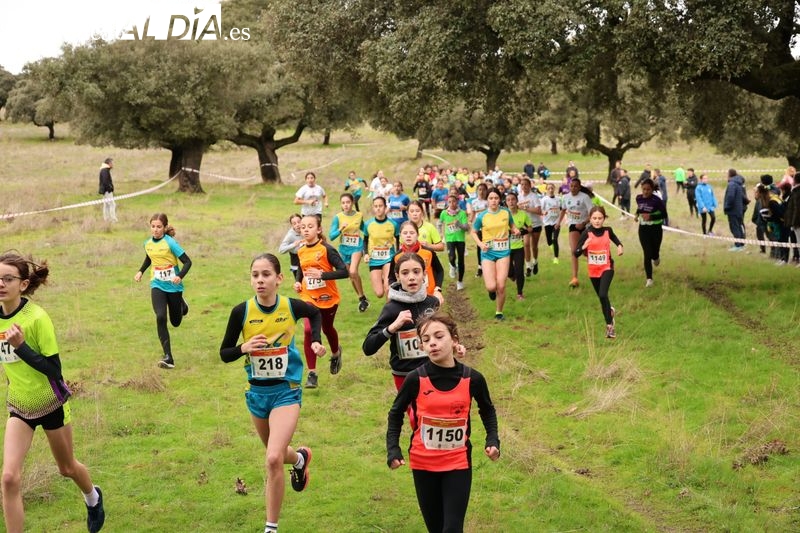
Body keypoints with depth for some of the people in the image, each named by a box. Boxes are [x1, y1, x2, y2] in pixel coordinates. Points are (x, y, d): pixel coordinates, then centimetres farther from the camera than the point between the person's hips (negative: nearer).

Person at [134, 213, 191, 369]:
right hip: (157, 286, 3)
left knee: (175, 322, 11)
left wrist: (180, 276, -31)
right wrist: (140, 271, 8)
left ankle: (181, 304, 48)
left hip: (173, 286, -3)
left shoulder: (170, 243, -16)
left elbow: (187, 262, -15)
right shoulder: (148, 243, 0)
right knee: (160, 318, -19)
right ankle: (168, 358, -17)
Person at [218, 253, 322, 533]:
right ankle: (300, 458, 59)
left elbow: (316, 313, 12)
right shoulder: (241, 311, -13)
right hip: (257, 392, 3)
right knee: (275, 454, 22)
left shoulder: (292, 306, -13)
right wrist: (243, 348, -25)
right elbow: (224, 354, -5)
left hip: (286, 391, -3)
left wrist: (316, 340, -2)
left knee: (274, 459, -18)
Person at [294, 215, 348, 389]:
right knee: (309, 331, -17)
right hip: (309, 298, 2)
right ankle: (312, 374, -9)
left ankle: (335, 353, 54)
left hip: (328, 298, -2)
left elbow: (344, 271, -22)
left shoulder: (327, 249, -17)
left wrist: (322, 274, -30)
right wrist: (298, 282, 1)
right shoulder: (301, 251, -1)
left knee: (327, 329, 19)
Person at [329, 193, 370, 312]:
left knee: (353, 271, -25)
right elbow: (331, 236, -11)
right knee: (351, 276, 11)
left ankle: (362, 298, -10)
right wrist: (340, 229, -27)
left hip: (357, 247, -2)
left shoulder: (359, 215, -6)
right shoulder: (338, 217, -8)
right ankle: (362, 298, 29)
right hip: (344, 248, 2)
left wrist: (365, 249, 7)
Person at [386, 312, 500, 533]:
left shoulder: (472, 379, -10)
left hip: (458, 464, 0)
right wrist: (393, 449, -6)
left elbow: (487, 410, 11)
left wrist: (493, 440, -2)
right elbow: (396, 413, 4)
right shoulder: (416, 379, -12)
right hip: (423, 464, 1)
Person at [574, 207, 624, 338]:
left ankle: (609, 325, -12)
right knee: (601, 297, 17)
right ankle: (610, 310, 48)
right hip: (593, 270, 2)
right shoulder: (587, 233, -11)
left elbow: (615, 239, 17)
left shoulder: (607, 230, -5)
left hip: (607, 268, -2)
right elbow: (576, 253, -13)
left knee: (603, 295, -21)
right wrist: (583, 247, -33)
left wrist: (620, 246, -4)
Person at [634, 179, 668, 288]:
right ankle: (649, 279, -1)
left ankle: (656, 257, 52)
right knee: (647, 254, -6)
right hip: (643, 229, 2)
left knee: (654, 253, 12)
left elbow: (664, 215, -13)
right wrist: (637, 214, 1)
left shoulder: (657, 200, -18)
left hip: (656, 229, -2)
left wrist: (651, 216, -25)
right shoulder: (638, 198, -3)